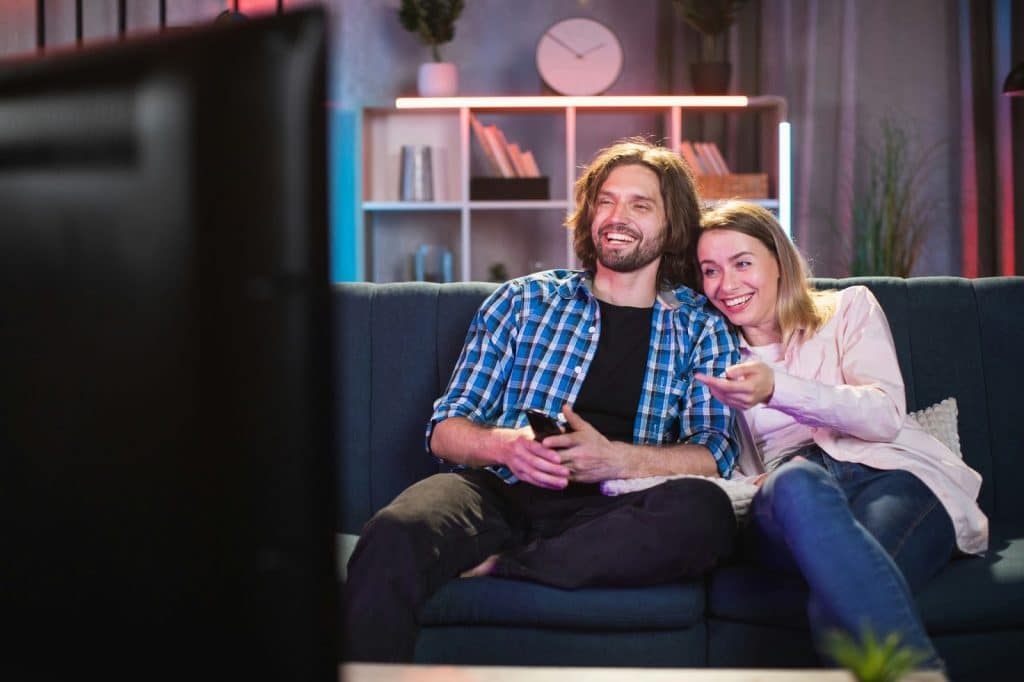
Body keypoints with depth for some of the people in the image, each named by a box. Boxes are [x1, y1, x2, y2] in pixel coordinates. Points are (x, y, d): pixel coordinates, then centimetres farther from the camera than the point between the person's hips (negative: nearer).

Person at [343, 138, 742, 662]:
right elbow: (445, 429, 13)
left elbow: (713, 457, 4)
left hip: (602, 509, 1)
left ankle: (496, 564, -27)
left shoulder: (701, 328, 17)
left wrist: (613, 458, -15)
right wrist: (504, 445, -11)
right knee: (393, 535, -36)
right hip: (496, 489, 0)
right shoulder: (523, 300, 19)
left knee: (704, 510, -35)